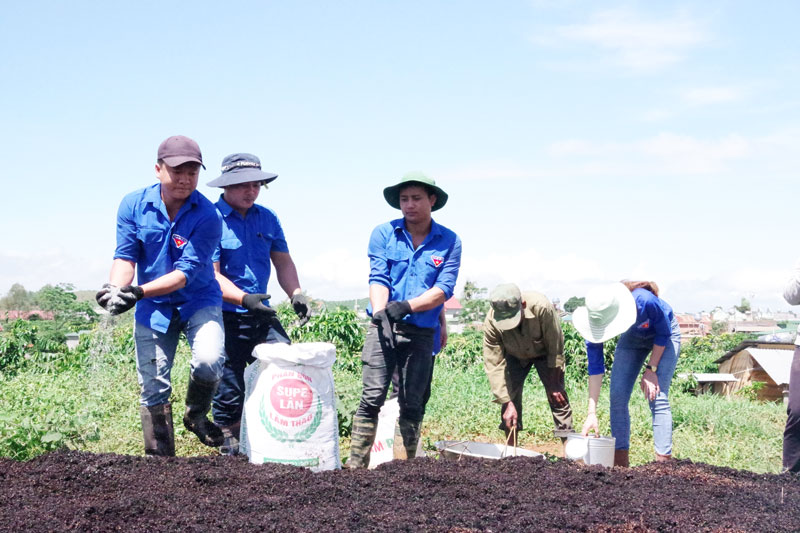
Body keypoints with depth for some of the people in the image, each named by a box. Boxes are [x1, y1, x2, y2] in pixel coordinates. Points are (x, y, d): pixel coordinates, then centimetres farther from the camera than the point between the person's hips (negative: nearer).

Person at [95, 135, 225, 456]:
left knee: (209, 361, -27)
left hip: (198, 301, -2)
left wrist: (139, 292, -35)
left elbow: (186, 271, -23)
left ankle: (196, 415, 5)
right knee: (153, 389, 2)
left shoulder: (207, 216, -17)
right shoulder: (134, 205, -6)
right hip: (152, 308, 2)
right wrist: (115, 289, -29)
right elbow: (125, 255, -8)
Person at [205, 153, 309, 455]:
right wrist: (244, 298, -28)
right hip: (225, 319, -5)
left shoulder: (267, 219, 10)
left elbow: (283, 261, 17)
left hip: (263, 316, 5)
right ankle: (229, 450, 13)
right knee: (230, 393, 0)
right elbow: (212, 275, -14)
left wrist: (295, 293, -1)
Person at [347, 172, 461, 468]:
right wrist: (380, 313, -22)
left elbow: (444, 289, -4)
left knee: (412, 405, 5)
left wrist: (407, 306, -19)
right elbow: (377, 279, -3)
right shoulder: (384, 234, 6)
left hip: (422, 332, 1)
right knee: (371, 398, -10)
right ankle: (356, 466, -8)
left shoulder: (449, 242, 4)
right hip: (383, 329, -1)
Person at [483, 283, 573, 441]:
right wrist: (507, 403, -33)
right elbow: (494, 365, -29)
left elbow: (556, 346, -27)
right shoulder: (491, 323, -34)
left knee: (558, 398, -12)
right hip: (514, 355, 2)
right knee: (509, 396, -9)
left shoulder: (541, 307, -41)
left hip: (544, 352, -2)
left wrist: (554, 384, -21)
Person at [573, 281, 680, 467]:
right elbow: (595, 366, -23)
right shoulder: (595, 320, -28)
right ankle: (620, 464, 0)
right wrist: (592, 413, -27)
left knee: (657, 398, -18)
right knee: (617, 397, -7)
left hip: (664, 336, -4)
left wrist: (651, 369, -20)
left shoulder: (645, 301, -41)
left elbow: (664, 333, -20)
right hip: (632, 338, 4)